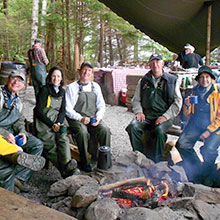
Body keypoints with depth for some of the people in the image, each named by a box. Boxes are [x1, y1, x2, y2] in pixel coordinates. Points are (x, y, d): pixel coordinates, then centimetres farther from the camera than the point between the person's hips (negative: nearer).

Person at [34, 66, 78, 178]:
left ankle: (67, 165, -41)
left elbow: (62, 110, 14)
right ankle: (65, 170, -29)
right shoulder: (44, 90, 0)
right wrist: (52, 124, -12)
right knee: (51, 146, -21)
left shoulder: (62, 91, 17)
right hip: (43, 123, -3)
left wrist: (59, 123, -6)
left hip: (57, 122, 3)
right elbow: (39, 111, -5)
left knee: (63, 138, -26)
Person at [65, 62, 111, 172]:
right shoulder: (72, 87, 2)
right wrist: (81, 118, -18)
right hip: (77, 119, -3)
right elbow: (68, 109, -4)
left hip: (94, 118, 3)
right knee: (83, 131, -33)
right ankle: (84, 162, -16)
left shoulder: (95, 86, 15)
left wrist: (98, 118, -6)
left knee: (105, 130, -24)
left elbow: (101, 105, 13)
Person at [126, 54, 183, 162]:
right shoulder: (143, 81, 17)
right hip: (146, 114, 3)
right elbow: (136, 99, 18)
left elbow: (178, 102, 4)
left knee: (159, 130, -34)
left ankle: (156, 160, -17)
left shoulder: (172, 80, 9)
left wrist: (165, 116, -9)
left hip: (164, 116, -2)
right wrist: (139, 112, -2)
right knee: (133, 126, -26)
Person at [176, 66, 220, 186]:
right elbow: (188, 114, 16)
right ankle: (198, 169, 6)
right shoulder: (195, 92, 11)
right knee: (181, 145, -16)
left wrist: (209, 131, -14)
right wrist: (187, 105, -6)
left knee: (208, 150, -28)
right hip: (196, 125, 5)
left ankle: (207, 175, 3)